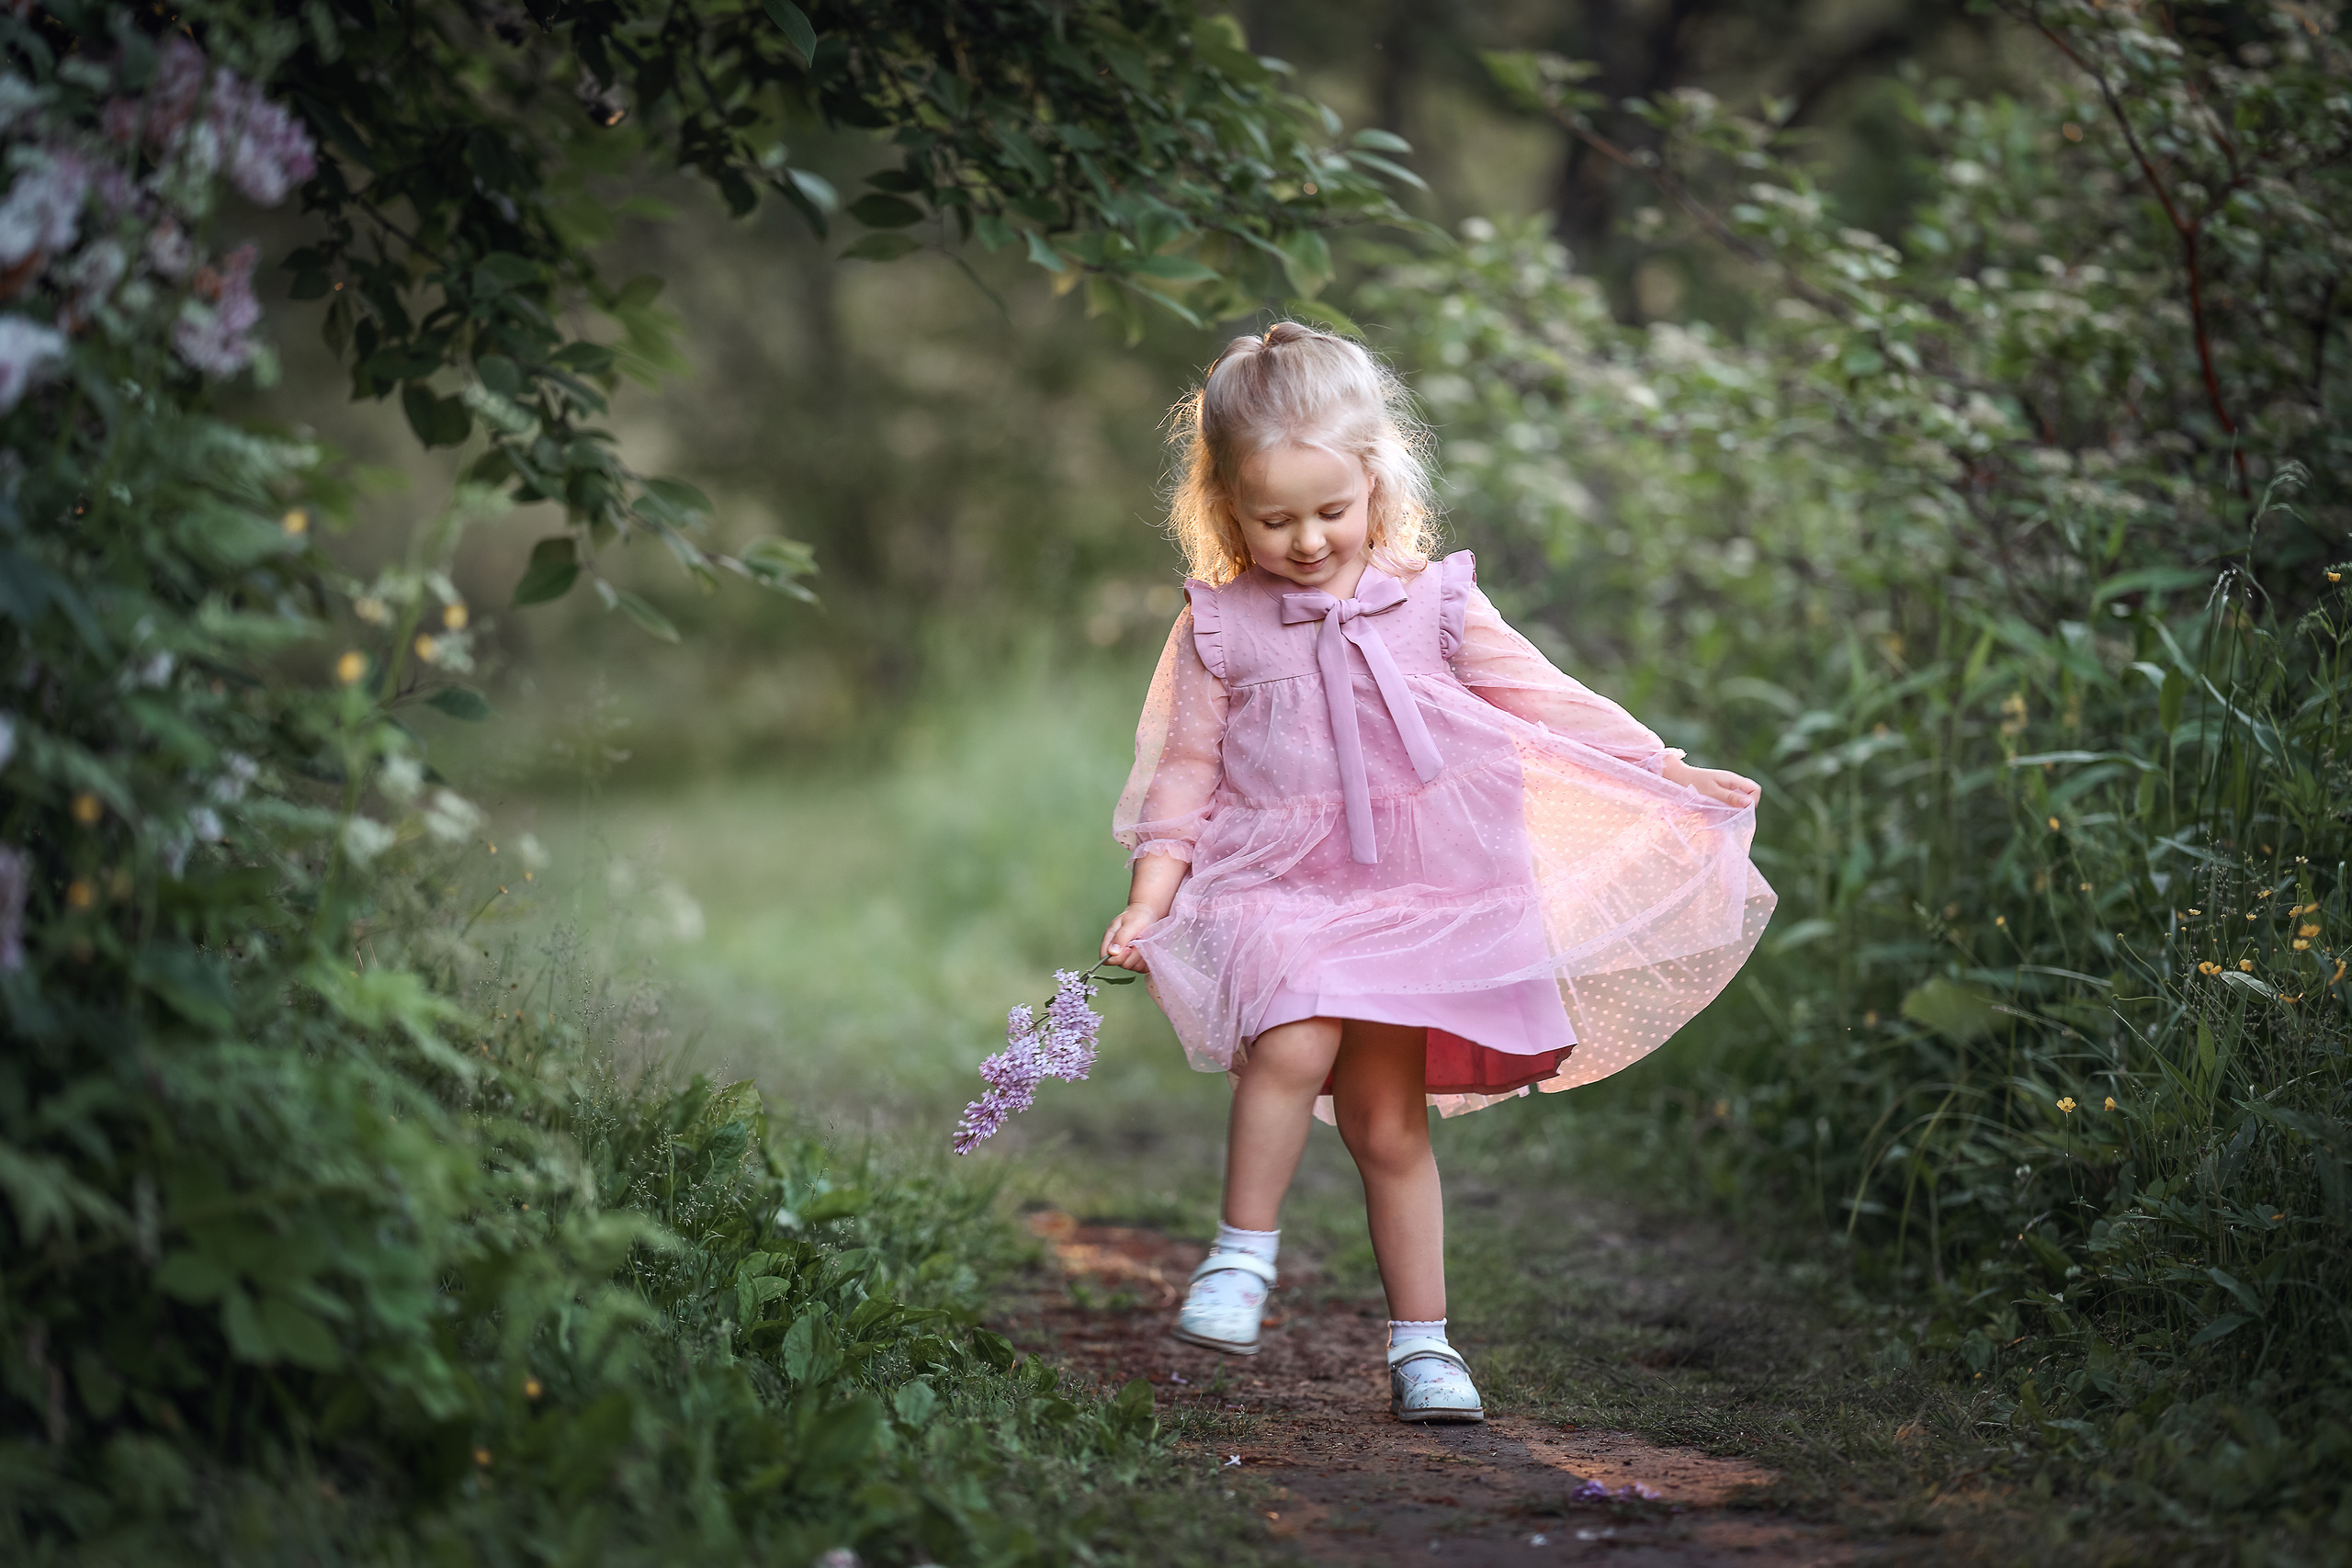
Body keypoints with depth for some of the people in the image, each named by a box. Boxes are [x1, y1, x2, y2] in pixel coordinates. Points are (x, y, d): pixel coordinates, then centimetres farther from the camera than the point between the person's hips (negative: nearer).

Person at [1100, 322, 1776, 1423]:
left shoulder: (1433, 603, 3)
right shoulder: (1221, 625, 2)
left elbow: (1546, 702, 11)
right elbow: (1188, 767, 6)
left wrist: (1669, 775, 10)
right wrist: (1150, 896, -3)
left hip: (1415, 894, 1)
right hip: (1276, 887, -1)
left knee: (1389, 1122, 4)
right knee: (1295, 1042, -29)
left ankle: (1421, 1342, 15)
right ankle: (1243, 1253, -12)